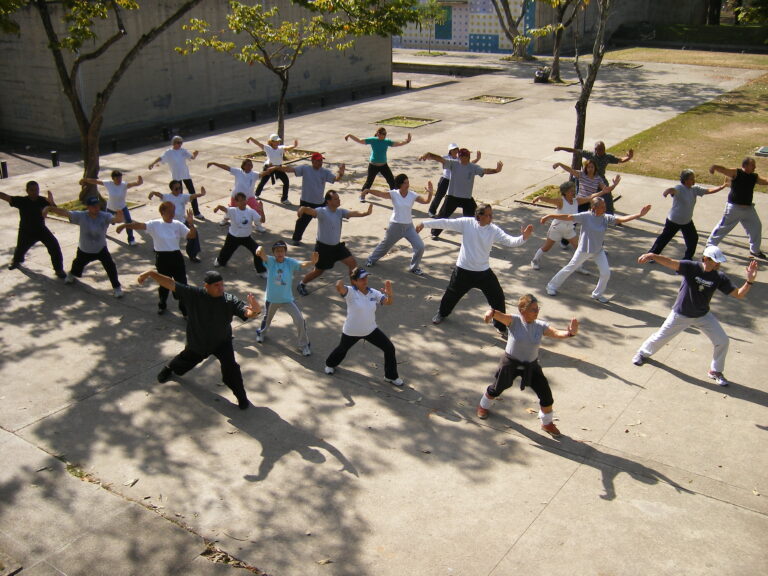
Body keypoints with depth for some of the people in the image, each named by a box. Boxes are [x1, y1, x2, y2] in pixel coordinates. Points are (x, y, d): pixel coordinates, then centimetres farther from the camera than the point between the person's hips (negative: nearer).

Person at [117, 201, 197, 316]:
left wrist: (191, 223, -25)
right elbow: (140, 225, -20)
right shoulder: (155, 224, -6)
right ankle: (162, 305, 41)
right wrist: (125, 225, -35)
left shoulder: (178, 225, -1)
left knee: (182, 283, 3)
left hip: (176, 256, 1)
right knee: (164, 284, 16)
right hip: (162, 258, -1)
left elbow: (192, 235, -8)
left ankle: (185, 310, 18)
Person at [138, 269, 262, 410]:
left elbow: (248, 312, -38)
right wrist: (150, 273, -34)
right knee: (187, 359, 27)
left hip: (222, 342, -2)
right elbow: (170, 284, -25)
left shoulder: (230, 300, -27)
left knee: (230, 368, -17)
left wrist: (255, 310, -63)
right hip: (197, 341, 2)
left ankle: (241, 397, 8)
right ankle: (169, 369, 64)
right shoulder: (194, 295, -24)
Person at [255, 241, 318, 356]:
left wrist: (312, 262, -57)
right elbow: (263, 255, -38)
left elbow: (302, 264, -34)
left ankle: (304, 345, 9)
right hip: (272, 299, 1)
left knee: (299, 319, -10)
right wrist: (260, 249, -64)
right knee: (267, 319, 25)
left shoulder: (290, 262, -15)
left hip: (287, 299, 0)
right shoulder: (270, 261, -17)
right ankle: (261, 332, 59)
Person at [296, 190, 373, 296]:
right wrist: (302, 209, -64)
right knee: (318, 271, 9)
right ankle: (301, 284, 35)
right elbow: (310, 211, -39)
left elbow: (354, 214, -20)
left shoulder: (340, 211, -4)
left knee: (353, 263, -3)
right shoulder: (322, 212, -21)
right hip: (323, 247, -6)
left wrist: (366, 213, -40)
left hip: (337, 245, 6)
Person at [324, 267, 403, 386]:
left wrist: (389, 294, -35)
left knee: (390, 348, 0)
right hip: (351, 332, -4)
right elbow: (340, 289, -43)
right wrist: (339, 285, -65)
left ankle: (391, 376, 20)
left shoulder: (373, 293, -8)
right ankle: (330, 364, 57)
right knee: (342, 349, 22)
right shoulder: (351, 292, -23)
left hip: (371, 330, 4)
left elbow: (387, 302, -14)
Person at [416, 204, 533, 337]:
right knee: (452, 294, 16)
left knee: (498, 297, 0)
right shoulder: (467, 223, -13)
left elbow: (510, 241, -20)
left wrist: (523, 237, -40)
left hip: (484, 271, 1)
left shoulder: (494, 230, -10)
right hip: (463, 270, -1)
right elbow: (446, 223, -12)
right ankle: (442, 313, 48)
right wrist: (424, 224, -14)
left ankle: (501, 326, 20)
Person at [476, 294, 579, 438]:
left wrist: (570, 332, -48)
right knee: (496, 389, 17)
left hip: (531, 366, 3)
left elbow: (558, 333, -25)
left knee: (546, 396, 3)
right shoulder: (514, 321, -21)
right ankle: (484, 406, 52)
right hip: (510, 363, -2)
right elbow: (501, 316, -39)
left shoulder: (541, 326, -13)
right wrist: (491, 312, -63)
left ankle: (547, 424, 31)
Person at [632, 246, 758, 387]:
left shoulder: (719, 277, -13)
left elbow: (739, 294, -11)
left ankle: (715, 371, 22)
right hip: (681, 315, -3)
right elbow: (670, 262, -40)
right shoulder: (690, 267, -23)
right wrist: (652, 256, -58)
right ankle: (643, 353, 41)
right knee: (661, 337, 10)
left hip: (703, 316, 3)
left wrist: (749, 281, -29)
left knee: (722, 341, -2)